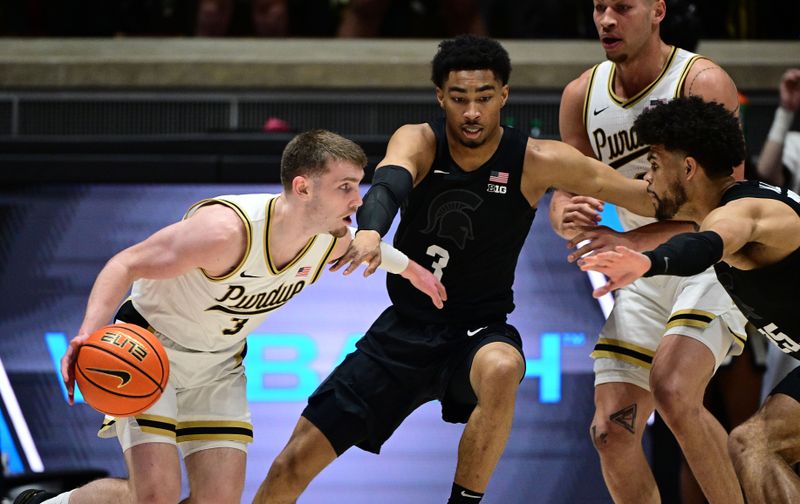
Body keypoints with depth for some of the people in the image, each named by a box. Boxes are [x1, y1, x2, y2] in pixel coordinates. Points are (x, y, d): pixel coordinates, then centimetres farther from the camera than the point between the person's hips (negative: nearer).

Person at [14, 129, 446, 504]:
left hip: (218, 367, 7)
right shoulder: (227, 230, -35)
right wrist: (90, 333, -45)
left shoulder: (332, 242, -13)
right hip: (148, 347, -7)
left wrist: (409, 267, 32)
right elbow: (127, 265, -30)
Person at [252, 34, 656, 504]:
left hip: (480, 330, -2)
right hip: (405, 326, 2)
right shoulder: (418, 142, -11)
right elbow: (389, 183, -34)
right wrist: (370, 231, -55)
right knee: (296, 461, -1)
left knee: (502, 370, -39)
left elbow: (647, 195, -12)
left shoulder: (536, 161, -12)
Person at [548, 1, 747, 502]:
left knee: (673, 390, -29)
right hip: (646, 275, 6)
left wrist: (634, 240, -38)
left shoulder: (703, 82, -17)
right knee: (612, 429, -3)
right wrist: (569, 218, -19)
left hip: (715, 261, -6)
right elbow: (564, 193, 7)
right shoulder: (581, 95, 1)